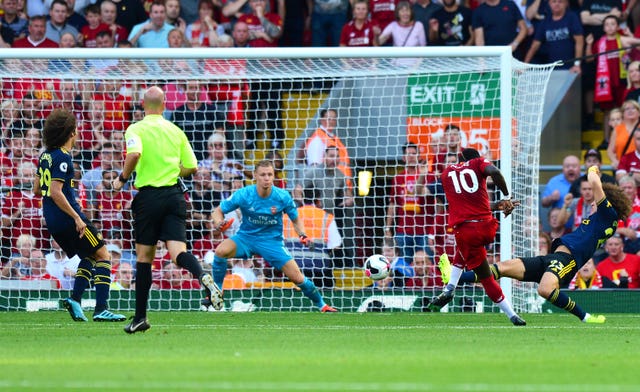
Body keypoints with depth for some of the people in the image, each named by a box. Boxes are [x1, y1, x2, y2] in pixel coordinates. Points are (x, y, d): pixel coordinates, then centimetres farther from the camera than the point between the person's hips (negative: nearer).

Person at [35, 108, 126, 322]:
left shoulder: (46, 155, 11)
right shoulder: (62, 158, -16)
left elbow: (37, 189, 18)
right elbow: (55, 192, -23)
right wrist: (77, 218, -22)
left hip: (52, 222, 9)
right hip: (67, 220, -9)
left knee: (89, 257, 20)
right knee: (103, 256, -1)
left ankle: (75, 299, 4)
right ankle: (101, 309, -9)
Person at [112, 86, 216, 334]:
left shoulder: (136, 129, -2)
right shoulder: (176, 131, 11)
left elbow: (135, 154, -23)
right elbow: (191, 167, 11)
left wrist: (122, 178, -8)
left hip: (149, 196, -3)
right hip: (174, 195, 3)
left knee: (144, 255, 7)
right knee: (177, 250, -7)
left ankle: (140, 317, 10)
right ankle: (203, 277, -40)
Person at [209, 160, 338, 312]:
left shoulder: (283, 197, -13)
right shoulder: (243, 195, -16)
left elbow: (295, 220, 4)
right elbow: (218, 211, -6)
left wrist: (302, 235, -16)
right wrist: (219, 223, -29)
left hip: (272, 241, 0)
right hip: (246, 237, 0)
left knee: (297, 278, -9)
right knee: (221, 250, -32)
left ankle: (321, 304, 17)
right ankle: (216, 292, -12)